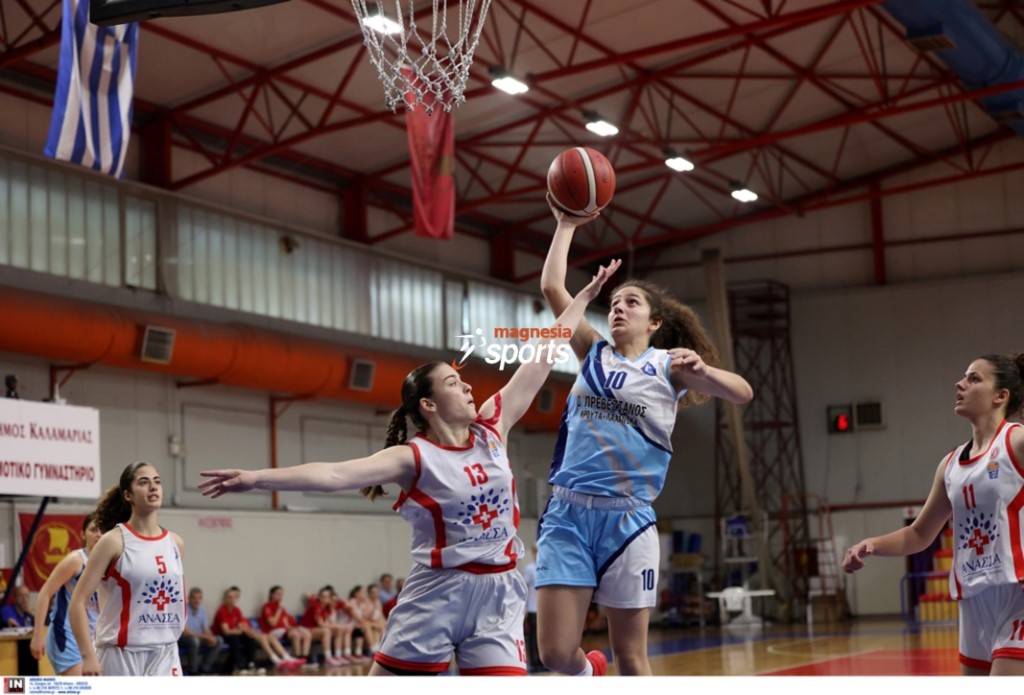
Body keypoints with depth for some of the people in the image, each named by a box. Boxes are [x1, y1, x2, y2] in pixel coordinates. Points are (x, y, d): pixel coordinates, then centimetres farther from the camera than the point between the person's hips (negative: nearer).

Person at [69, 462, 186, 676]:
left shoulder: (175, 543, 8)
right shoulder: (114, 541, -7)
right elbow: (78, 602, -11)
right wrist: (88, 656, -19)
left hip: (165, 655, 5)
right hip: (120, 656, -4)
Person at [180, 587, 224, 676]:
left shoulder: (202, 609, 3)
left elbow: (206, 629, 6)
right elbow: (185, 632, -25)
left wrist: (210, 637, -18)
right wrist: (205, 636, -26)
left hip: (199, 638, 7)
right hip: (183, 639, -7)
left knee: (219, 640, -8)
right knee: (194, 640, -38)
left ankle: (204, 668, -4)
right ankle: (192, 671, -21)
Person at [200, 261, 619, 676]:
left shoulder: (492, 428, 5)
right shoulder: (413, 457, -9)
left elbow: (541, 359, 10)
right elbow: (335, 475, -20)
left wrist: (585, 296, 16)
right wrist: (255, 479, -30)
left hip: (497, 593, 4)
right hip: (437, 592, -3)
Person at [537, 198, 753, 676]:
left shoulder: (668, 365, 6)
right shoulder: (593, 352, 13)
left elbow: (742, 393, -5)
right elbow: (551, 288, 7)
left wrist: (702, 371, -23)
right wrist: (566, 225, 10)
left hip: (628, 517, -2)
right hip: (569, 512, 2)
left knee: (631, 659, 2)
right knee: (555, 653, -4)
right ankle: (588, 672, 30)